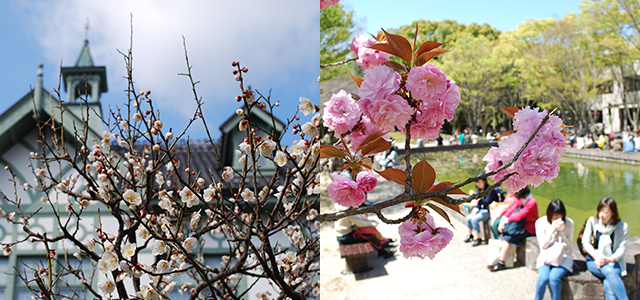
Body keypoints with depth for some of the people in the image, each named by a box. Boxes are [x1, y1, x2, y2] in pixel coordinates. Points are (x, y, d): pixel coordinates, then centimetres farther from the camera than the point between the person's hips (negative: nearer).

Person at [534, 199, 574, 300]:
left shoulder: (569, 223, -2)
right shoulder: (541, 222, -4)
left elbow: (568, 246, -1)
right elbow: (543, 245, -8)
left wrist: (561, 232, -18)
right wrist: (552, 230, -19)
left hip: (563, 257, 0)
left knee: (553, 277, -30)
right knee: (543, 278, -29)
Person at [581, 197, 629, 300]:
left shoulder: (622, 226, 3)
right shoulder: (592, 221, 4)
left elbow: (622, 248, -2)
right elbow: (585, 242, 1)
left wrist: (609, 259, -19)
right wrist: (596, 256, -15)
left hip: (613, 261, 0)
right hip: (593, 260, 0)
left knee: (608, 284, -33)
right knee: (609, 271, -35)